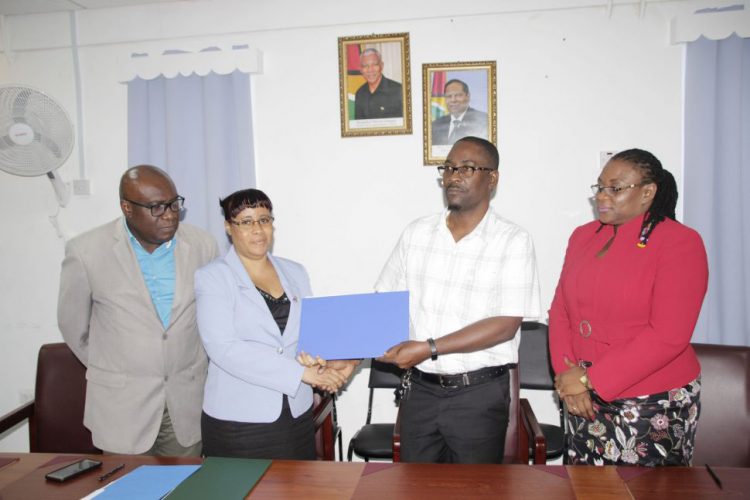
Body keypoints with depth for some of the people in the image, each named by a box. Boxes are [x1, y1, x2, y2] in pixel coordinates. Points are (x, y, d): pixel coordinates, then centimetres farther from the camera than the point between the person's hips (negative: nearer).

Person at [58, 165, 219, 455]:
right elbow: (73, 325, 4)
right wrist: (108, 368, 13)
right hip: (122, 406, -1)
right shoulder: (86, 251, -9)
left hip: (187, 401, 2)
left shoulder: (203, 245, -4)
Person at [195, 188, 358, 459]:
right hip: (237, 419, -4)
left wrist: (326, 363, -13)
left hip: (297, 413, 4)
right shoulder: (212, 277, -5)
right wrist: (302, 373, -20)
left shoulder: (295, 273, 10)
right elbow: (224, 348, -17)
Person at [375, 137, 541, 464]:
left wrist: (430, 348, -20)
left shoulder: (512, 241, -9)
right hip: (420, 388, 4)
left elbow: (506, 325, -15)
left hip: (479, 392, -3)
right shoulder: (416, 233, 4)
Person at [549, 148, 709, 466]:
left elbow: (668, 336, -18)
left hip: (653, 406, -5)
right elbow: (560, 309, 6)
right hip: (585, 401, 5)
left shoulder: (681, 243, -9)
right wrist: (567, 377, -8)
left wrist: (591, 378, -17)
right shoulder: (583, 236, 8)